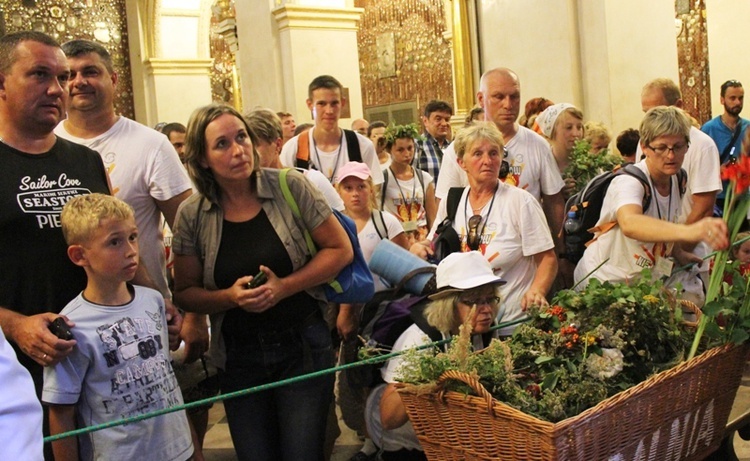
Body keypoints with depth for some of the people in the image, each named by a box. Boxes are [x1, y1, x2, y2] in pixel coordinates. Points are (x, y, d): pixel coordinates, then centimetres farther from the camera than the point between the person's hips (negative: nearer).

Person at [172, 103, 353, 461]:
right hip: (238, 357, 2)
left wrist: (284, 287, -15)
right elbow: (186, 293, 2)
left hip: (302, 346, -1)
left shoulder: (290, 187, -8)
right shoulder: (192, 215, -5)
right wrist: (231, 296, -17)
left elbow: (340, 250, -4)